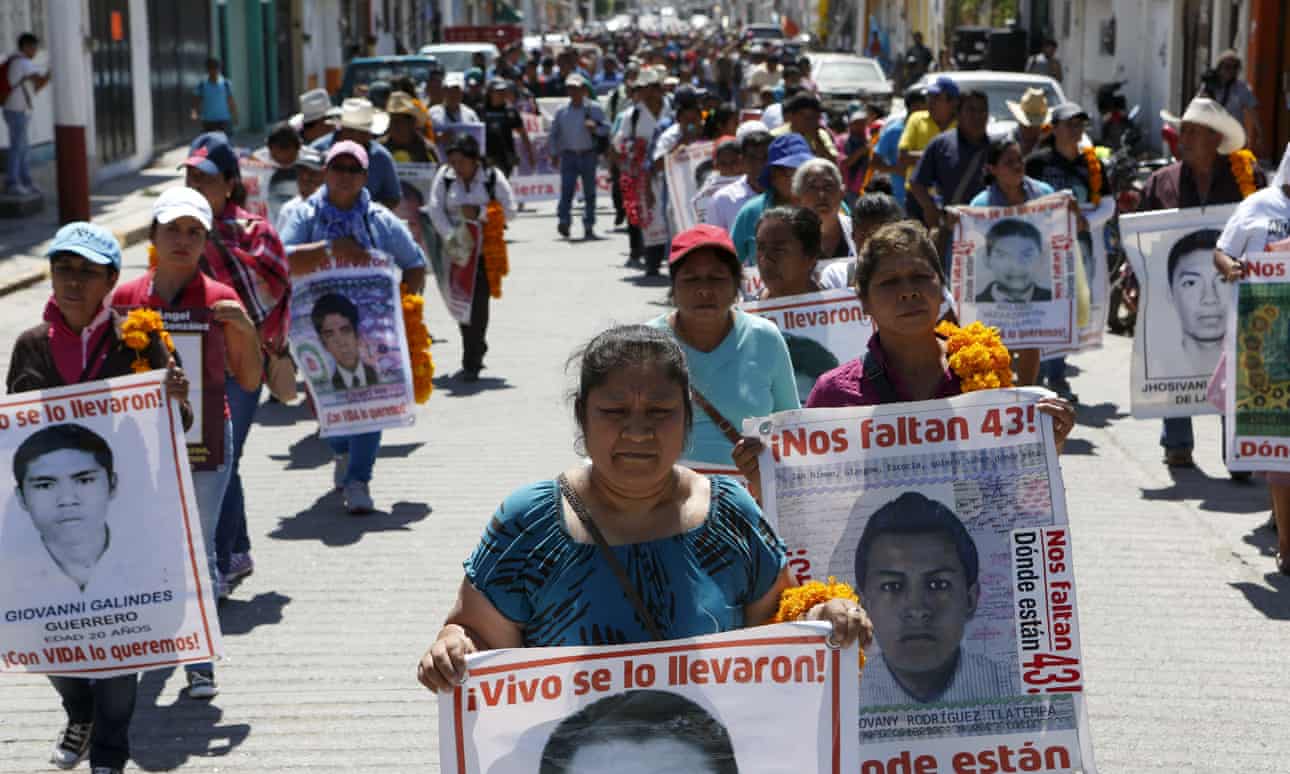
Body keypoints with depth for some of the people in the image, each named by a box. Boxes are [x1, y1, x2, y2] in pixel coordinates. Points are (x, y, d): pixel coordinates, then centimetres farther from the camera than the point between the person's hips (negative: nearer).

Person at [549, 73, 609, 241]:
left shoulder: (594, 109, 2)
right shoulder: (562, 112, 9)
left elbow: (607, 128, 1)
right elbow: (553, 135, 16)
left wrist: (595, 128, -19)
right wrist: (554, 154, 9)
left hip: (588, 154, -1)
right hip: (568, 155, 1)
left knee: (589, 192, 4)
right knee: (566, 189, -13)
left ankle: (589, 227, 11)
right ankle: (563, 221, -20)